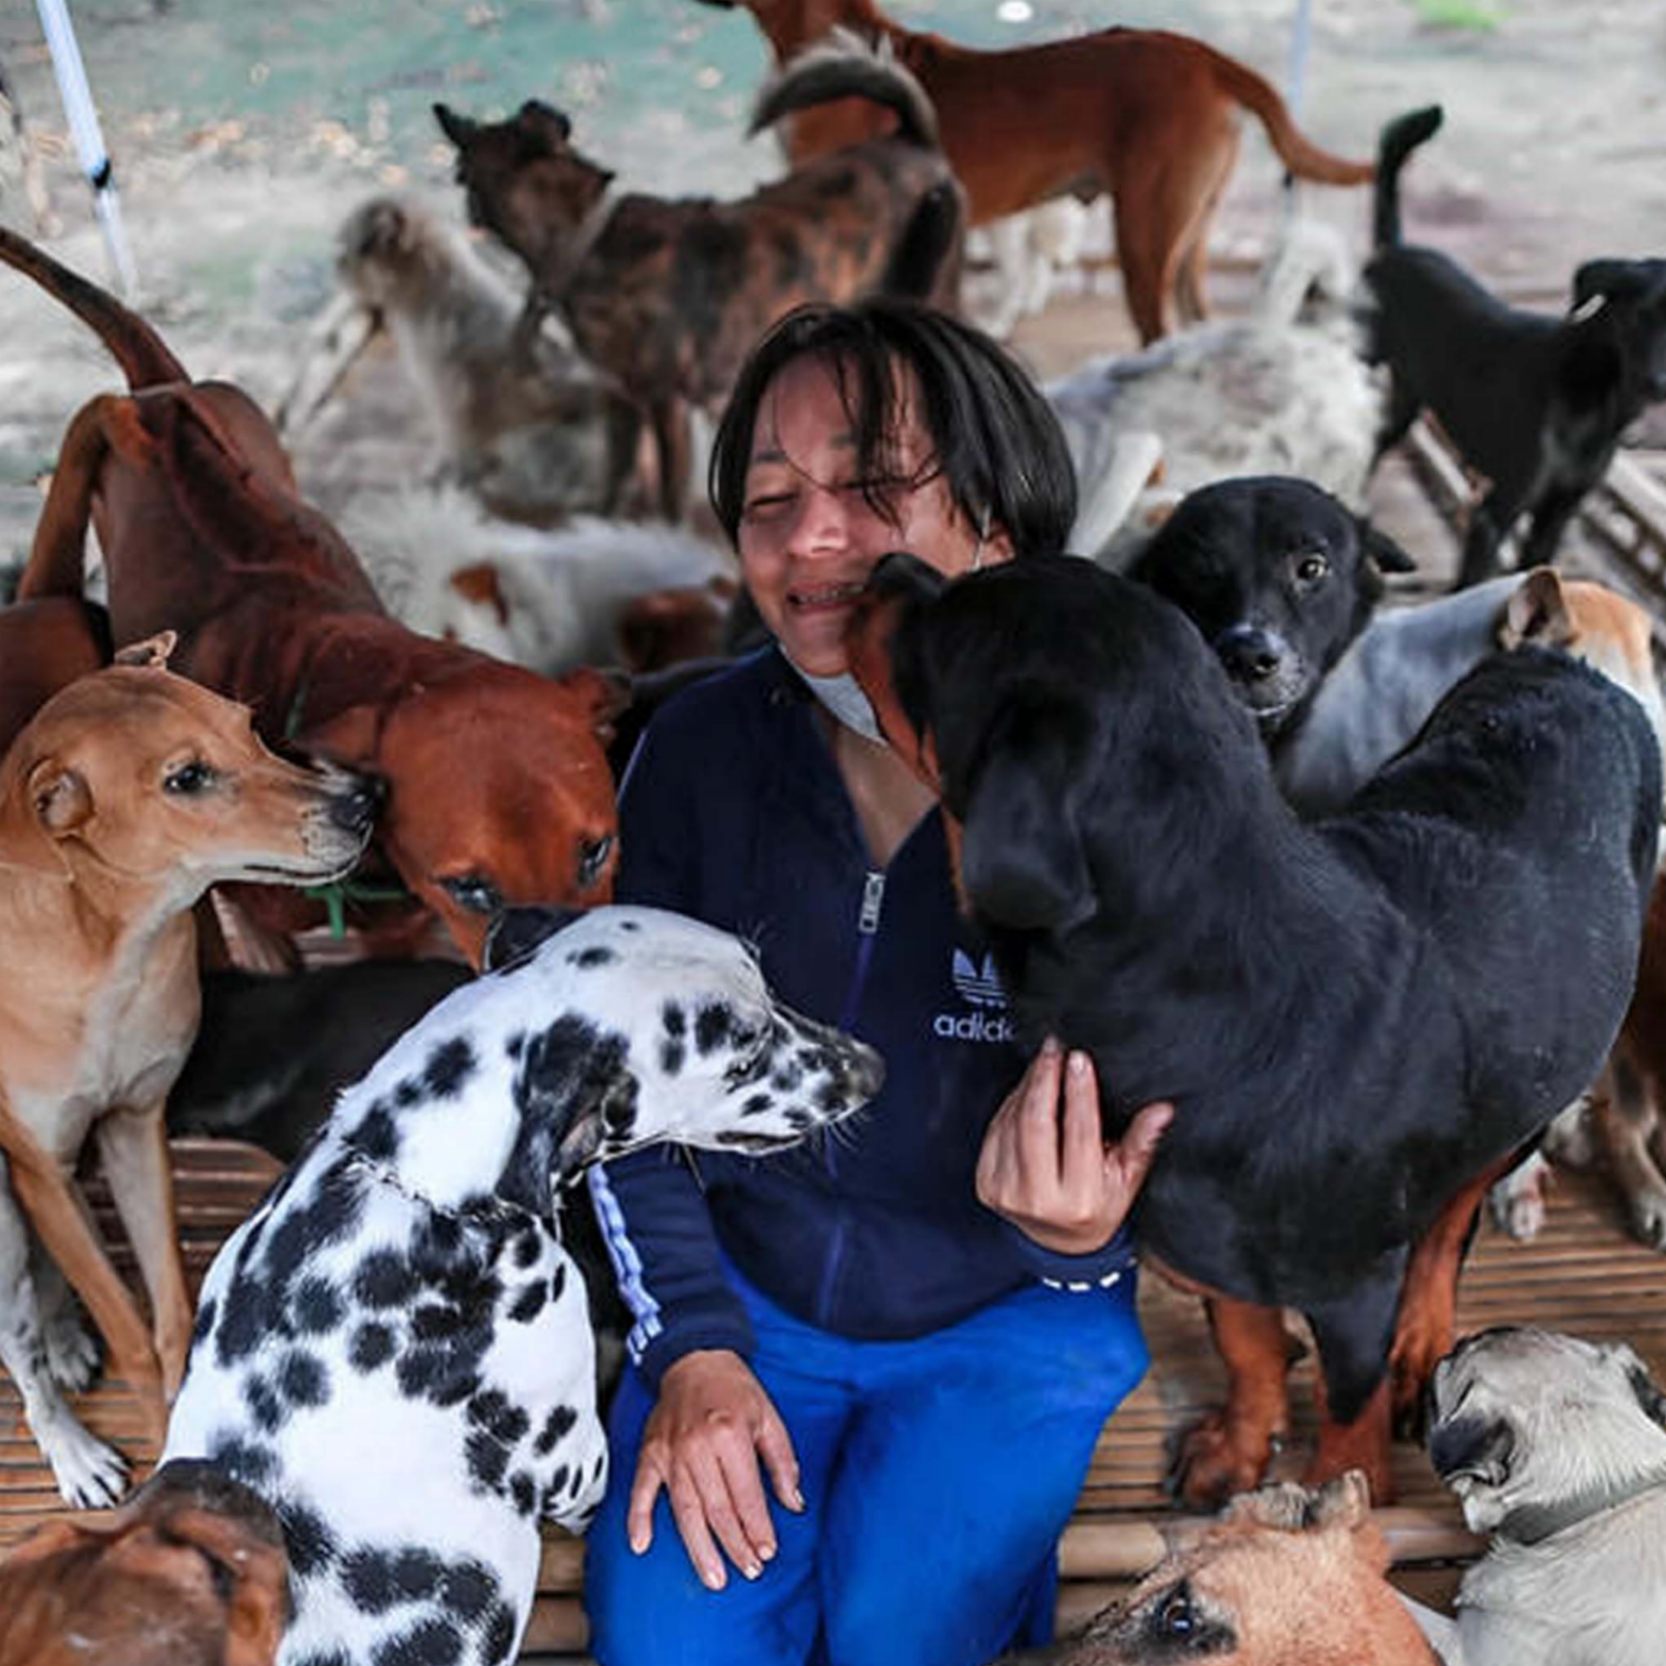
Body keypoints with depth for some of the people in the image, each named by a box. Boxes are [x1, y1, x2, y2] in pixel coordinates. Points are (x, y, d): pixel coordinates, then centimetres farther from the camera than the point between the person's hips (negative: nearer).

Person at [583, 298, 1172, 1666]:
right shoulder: (700, 749, -13)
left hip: (1009, 1318, -2)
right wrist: (690, 1345, -7)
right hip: (742, 1286, 2)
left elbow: (1144, 1138, -15)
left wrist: (1080, 1235, -38)